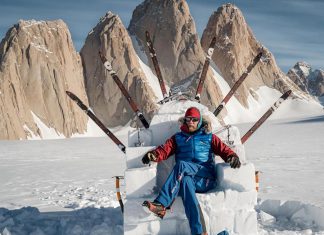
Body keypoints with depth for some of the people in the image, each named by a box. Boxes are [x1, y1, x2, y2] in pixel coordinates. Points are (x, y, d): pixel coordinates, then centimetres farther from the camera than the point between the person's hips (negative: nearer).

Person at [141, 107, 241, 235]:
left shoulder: (209, 137, 23)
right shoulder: (178, 138, 25)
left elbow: (223, 149, 13)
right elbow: (165, 149, 10)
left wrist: (232, 156, -10)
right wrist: (154, 154, -13)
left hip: (206, 178, -1)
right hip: (188, 176, 2)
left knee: (182, 165, -32)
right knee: (185, 181, -38)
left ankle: (161, 204, -44)